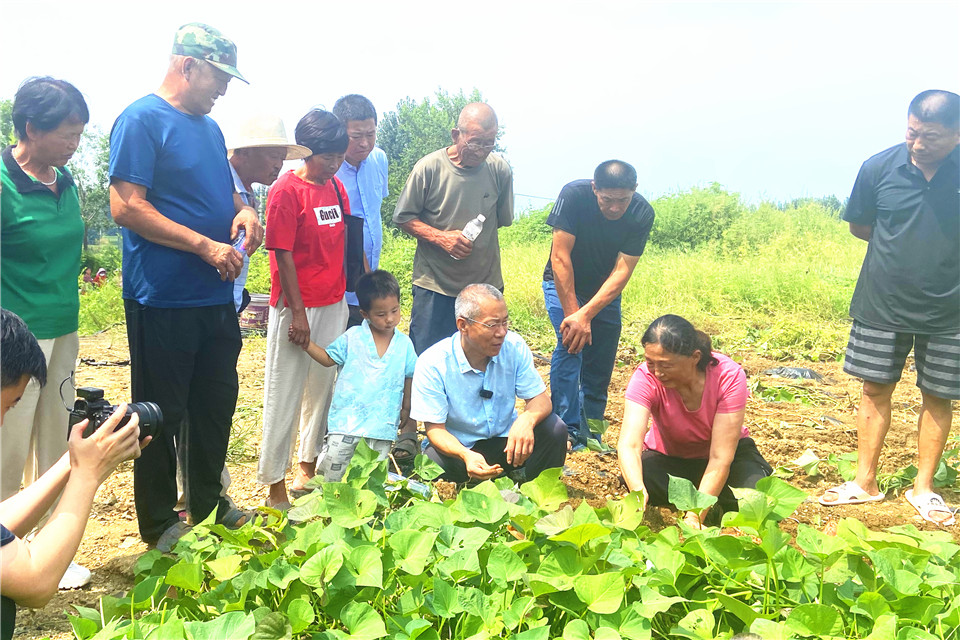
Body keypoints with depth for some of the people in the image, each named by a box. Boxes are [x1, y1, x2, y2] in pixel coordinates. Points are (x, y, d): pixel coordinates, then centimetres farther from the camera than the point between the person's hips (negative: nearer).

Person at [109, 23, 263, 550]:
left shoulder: (209, 128, 14)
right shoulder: (141, 120, -11)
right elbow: (126, 207, -19)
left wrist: (243, 211, 2)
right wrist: (206, 245, -21)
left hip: (216, 298, 8)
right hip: (162, 302, -8)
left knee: (215, 405, 16)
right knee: (162, 414, 5)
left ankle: (209, 505, 34)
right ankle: (158, 525, 21)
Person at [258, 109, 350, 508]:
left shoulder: (336, 187, 9)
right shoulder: (287, 190, -12)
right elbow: (283, 255, -14)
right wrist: (298, 314, -16)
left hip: (335, 303, 7)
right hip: (297, 308, -7)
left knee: (324, 385, 15)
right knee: (285, 393, 1)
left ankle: (309, 464, 32)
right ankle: (275, 485, 11)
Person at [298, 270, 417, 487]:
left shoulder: (404, 344, 2)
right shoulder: (352, 337, -3)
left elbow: (409, 377, 13)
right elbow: (328, 358, 6)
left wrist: (406, 409, 19)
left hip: (382, 426, 1)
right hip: (346, 420, -1)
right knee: (331, 472, 0)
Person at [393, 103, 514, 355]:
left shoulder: (500, 170, -2)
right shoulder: (429, 168, -9)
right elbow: (403, 217, -2)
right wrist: (441, 237, -16)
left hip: (486, 286, 3)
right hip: (435, 285, -2)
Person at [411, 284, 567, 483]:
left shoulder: (515, 347, -10)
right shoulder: (432, 364, -19)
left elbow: (540, 399, -8)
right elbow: (435, 429, -16)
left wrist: (527, 419, -35)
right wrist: (466, 455, -39)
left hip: (507, 443, 4)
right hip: (457, 448, -3)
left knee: (555, 430, -21)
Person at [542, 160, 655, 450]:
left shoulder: (642, 214, -22)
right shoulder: (574, 195, -28)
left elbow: (622, 270, -24)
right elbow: (560, 257, -27)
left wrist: (586, 314, -34)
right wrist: (572, 314, -29)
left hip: (606, 291, 3)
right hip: (563, 284, -2)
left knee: (600, 366, 2)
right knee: (571, 344, -23)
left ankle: (589, 438, 17)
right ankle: (567, 431, -18)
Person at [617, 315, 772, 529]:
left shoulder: (728, 376, -29)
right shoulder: (646, 377, -27)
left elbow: (720, 458, -30)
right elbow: (628, 444, -38)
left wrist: (695, 516, -40)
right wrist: (638, 491, -58)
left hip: (727, 451, 0)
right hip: (668, 457, 0)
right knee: (640, 476, -33)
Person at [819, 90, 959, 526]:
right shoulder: (880, 168, -7)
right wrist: (907, 251, 2)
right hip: (882, 305, 1)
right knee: (876, 390, 9)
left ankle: (924, 487, 26)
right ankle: (865, 482, 23)